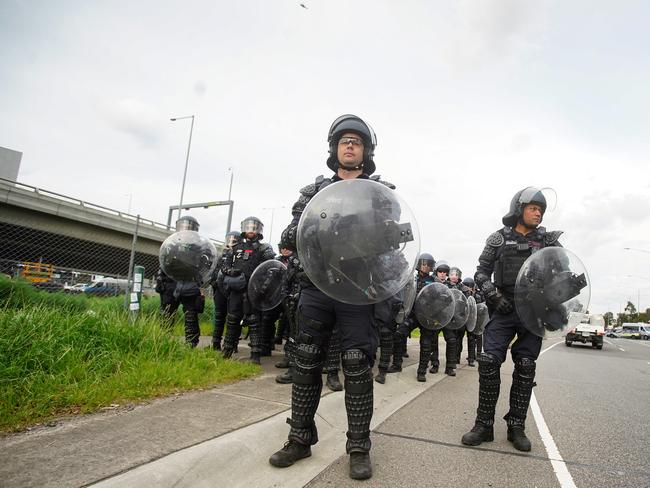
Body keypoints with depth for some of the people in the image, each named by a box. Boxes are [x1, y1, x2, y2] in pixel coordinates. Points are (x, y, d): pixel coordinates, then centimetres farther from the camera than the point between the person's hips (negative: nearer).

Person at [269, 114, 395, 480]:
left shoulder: (381, 190, 11)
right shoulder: (316, 189, 17)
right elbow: (295, 231, 10)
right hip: (316, 286, 3)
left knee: (357, 365, 0)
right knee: (307, 362, 8)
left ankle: (359, 447, 14)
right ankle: (300, 439, 22)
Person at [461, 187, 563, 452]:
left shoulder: (548, 239, 10)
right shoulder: (499, 239, 7)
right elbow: (481, 273, 5)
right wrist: (494, 295, -11)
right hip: (503, 310, -1)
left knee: (525, 367, 4)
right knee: (489, 361, -10)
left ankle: (516, 427, 16)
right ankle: (484, 425, 1)